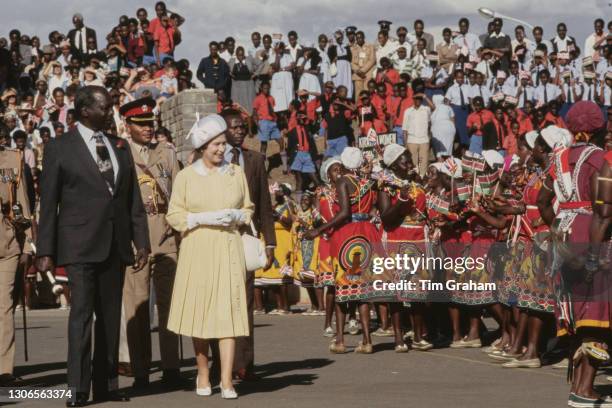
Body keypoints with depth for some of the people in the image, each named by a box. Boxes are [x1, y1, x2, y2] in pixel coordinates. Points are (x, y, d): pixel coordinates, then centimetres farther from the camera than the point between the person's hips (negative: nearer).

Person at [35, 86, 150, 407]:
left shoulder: (120, 148, 13)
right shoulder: (59, 148, 0)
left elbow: (133, 199, 14)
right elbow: (48, 203, -1)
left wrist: (141, 241, 6)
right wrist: (45, 251, -5)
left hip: (115, 245, 5)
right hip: (80, 244, -5)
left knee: (110, 316, 8)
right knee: (81, 314, -10)